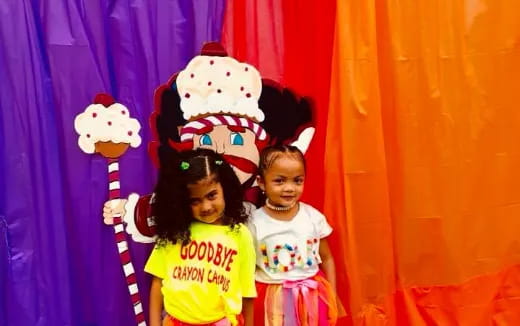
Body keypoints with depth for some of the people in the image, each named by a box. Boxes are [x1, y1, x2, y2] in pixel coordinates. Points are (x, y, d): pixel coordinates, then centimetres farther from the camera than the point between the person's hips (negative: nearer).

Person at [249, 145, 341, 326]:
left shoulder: (314, 217, -5)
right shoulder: (255, 222, -10)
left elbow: (326, 259, 4)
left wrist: (331, 298, 4)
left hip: (311, 298, 2)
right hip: (271, 300, -1)